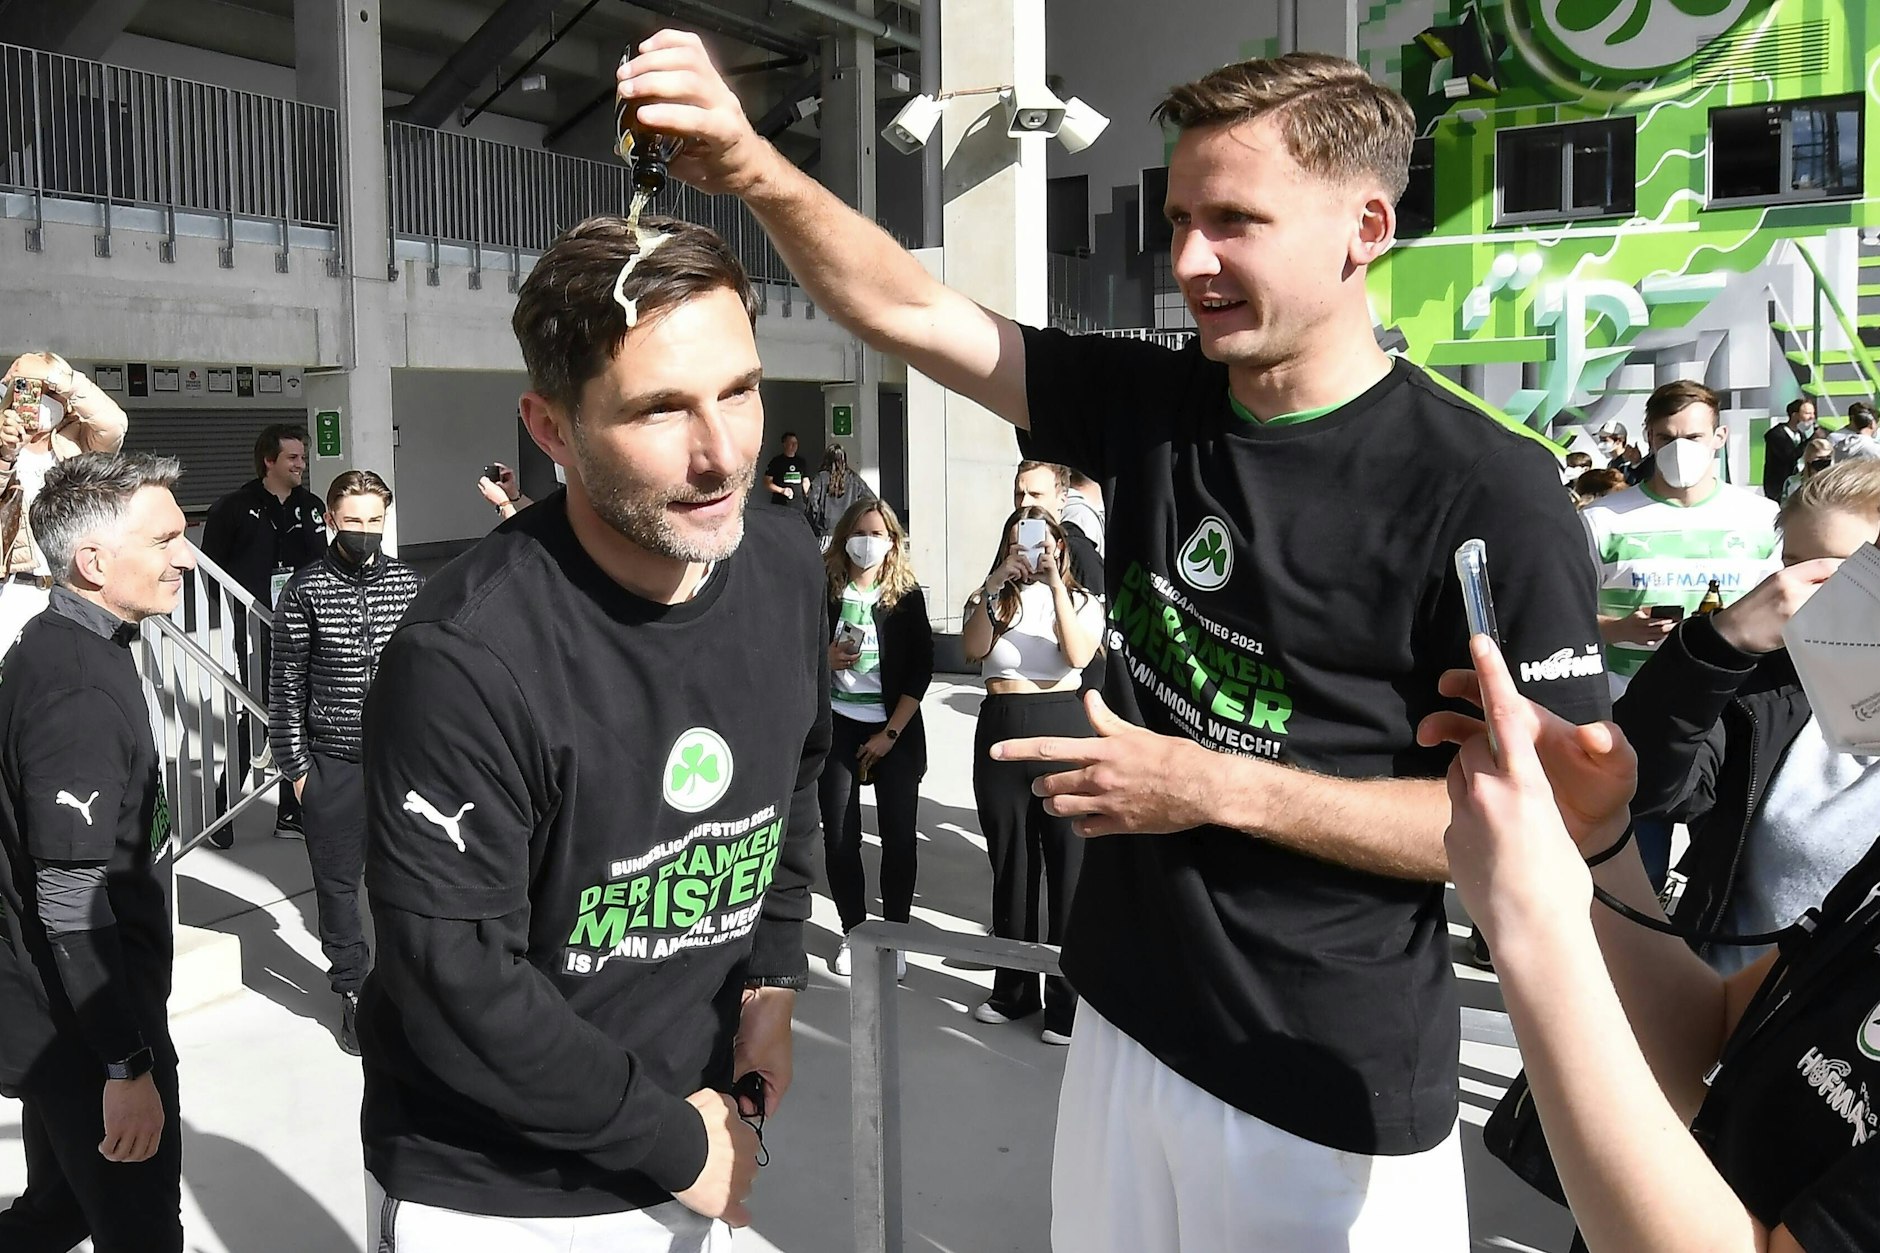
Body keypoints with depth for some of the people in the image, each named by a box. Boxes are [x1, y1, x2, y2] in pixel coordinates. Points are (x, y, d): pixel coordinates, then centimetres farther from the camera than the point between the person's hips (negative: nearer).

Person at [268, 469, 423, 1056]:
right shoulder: (305, 590, -4)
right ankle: (353, 990, 24)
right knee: (338, 881, 9)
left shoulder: (409, 583, 2)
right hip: (333, 763, -1)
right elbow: (287, 683, -1)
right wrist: (294, 764, -3)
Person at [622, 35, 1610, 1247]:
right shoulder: (1148, 404, -1)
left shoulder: (1485, 494, -18)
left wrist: (1215, 788, -19)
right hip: (1125, 1018, 6)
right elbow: (905, 309, -2)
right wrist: (753, 166, -19)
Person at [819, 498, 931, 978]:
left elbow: (921, 670, -3)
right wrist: (826, 659, -14)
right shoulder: (824, 593, 0)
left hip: (895, 730, -1)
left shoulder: (908, 596, -1)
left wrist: (891, 734, -9)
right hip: (838, 727, 1)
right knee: (839, 837, 2)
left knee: (899, 835, 0)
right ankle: (853, 933, 18)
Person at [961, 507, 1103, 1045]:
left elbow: (1079, 654, -15)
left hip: (1065, 729, -3)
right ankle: (1013, 988, 24)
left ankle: (1069, 999, 8)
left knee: (1069, 865, -2)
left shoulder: (1081, 599, 6)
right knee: (1009, 864, 11)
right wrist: (995, 584, -18)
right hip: (1001, 731, 3)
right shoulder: (991, 597, 11)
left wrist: (1054, 582, -18)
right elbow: (973, 649, -9)